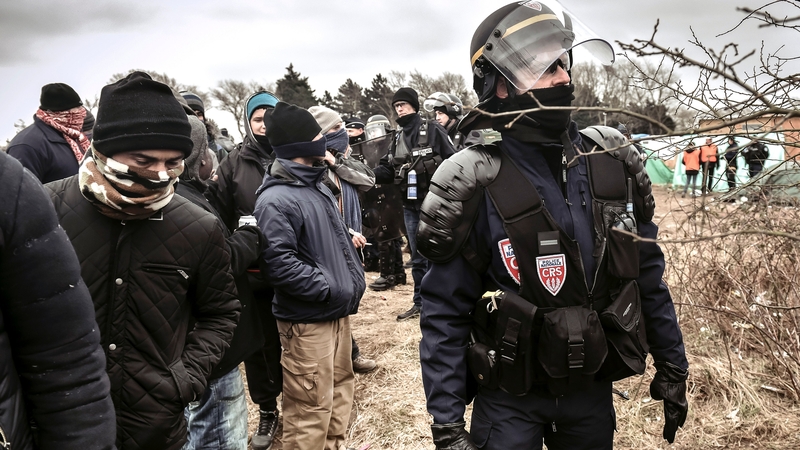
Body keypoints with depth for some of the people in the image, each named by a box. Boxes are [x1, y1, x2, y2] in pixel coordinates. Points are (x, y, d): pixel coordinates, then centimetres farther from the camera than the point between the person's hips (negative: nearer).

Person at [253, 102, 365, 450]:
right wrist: (331, 289, -21)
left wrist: (354, 278, 9)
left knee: (339, 388, 22)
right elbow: (278, 264, -25)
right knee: (311, 407, 1)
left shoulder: (317, 185, 11)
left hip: (337, 311, 10)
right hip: (307, 319, -9)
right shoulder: (275, 199, -19)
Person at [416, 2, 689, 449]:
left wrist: (673, 369, 9)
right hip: (509, 401, -4)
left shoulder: (613, 161, -4)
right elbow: (445, 317, -14)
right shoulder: (476, 189, -18)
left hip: (594, 392, 5)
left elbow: (648, 276, 5)